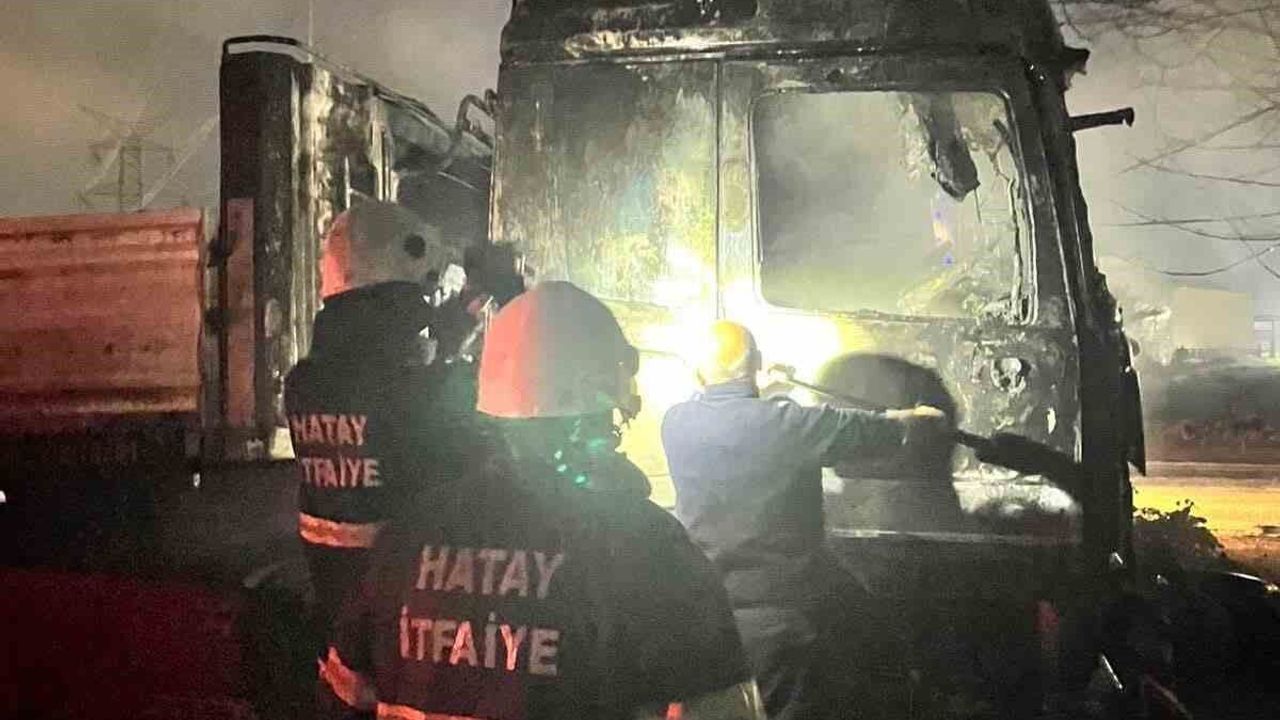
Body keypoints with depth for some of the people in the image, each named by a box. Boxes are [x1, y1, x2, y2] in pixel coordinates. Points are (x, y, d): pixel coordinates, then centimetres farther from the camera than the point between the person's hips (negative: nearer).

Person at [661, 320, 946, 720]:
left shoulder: (675, 423, -6)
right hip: (783, 609, -3)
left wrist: (754, 392, 35)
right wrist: (906, 417, 23)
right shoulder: (789, 422, -17)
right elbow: (858, 427, 3)